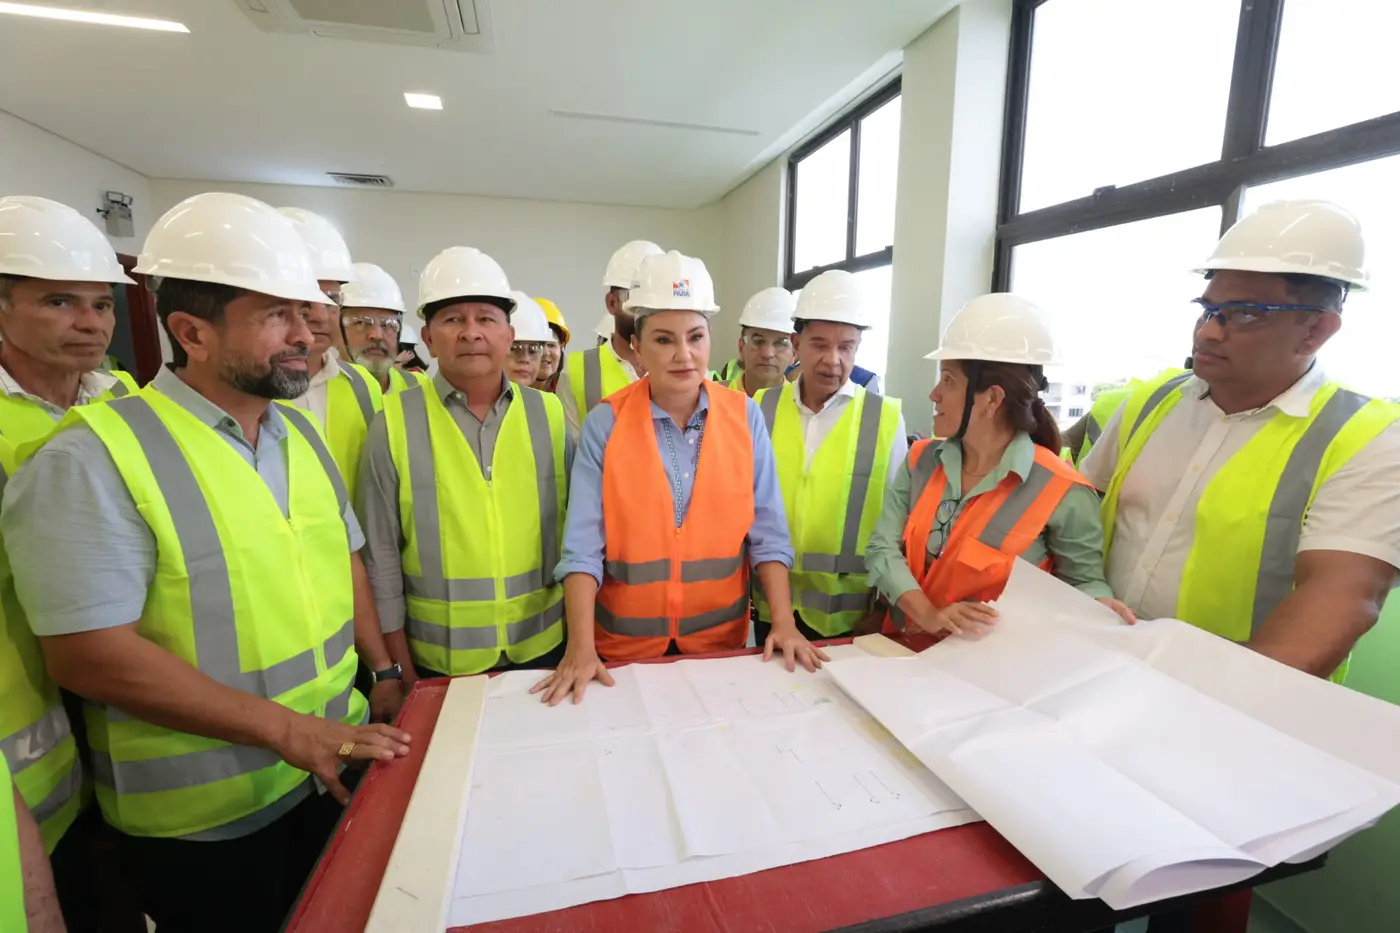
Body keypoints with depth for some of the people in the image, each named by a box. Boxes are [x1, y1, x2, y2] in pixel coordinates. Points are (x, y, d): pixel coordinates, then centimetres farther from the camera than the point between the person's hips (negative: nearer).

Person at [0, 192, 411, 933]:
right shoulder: (93, 458, -18)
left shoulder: (299, 431, 3)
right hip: (206, 817, -6)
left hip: (336, 770, 6)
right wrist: (284, 729, -23)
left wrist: (383, 670, 4)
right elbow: (89, 653, -22)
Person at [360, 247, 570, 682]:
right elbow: (380, 555, -3)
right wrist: (400, 670, -1)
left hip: (545, 647, 2)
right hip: (440, 662, -1)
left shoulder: (550, 415, -3)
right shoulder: (395, 423, -7)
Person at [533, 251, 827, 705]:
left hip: (721, 635, 2)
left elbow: (766, 533, -5)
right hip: (626, 642, -1)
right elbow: (582, 547, -13)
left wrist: (783, 624, -11)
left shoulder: (745, 417, -7)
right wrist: (581, 648, -20)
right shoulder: (605, 424, -11)